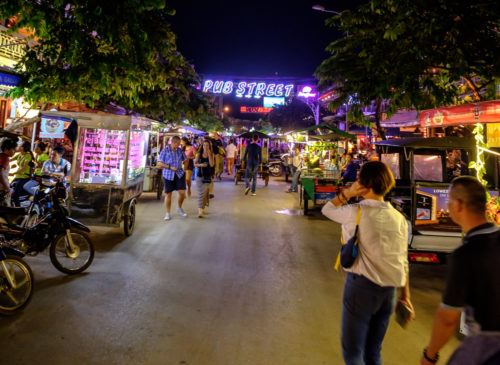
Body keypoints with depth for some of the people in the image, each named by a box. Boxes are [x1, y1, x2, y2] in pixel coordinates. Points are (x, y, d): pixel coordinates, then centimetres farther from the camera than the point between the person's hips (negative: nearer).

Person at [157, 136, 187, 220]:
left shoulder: (180, 150, 6)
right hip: (168, 175, -2)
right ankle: (167, 213, 18)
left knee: (182, 192, -4)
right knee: (168, 194, 3)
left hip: (179, 174, 3)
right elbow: (159, 163, -7)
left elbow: (185, 160, 21)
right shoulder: (165, 151, -4)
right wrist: (170, 167, -16)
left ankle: (179, 208, 23)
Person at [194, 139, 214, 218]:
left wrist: (209, 154, -15)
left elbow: (212, 164, -11)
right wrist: (200, 165, -14)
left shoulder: (211, 154, 1)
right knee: (201, 193, -8)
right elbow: (195, 164, 5)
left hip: (208, 176, 2)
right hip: (200, 176, -2)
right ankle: (200, 211, -12)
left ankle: (203, 208, 25)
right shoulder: (199, 154, 0)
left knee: (205, 193, 10)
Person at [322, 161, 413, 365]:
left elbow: (327, 209, 2)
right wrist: (405, 295, 13)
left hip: (362, 286, -6)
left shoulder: (357, 212, -16)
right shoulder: (399, 218, 2)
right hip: (389, 290, 6)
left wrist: (348, 193, -7)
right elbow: (403, 261, 6)